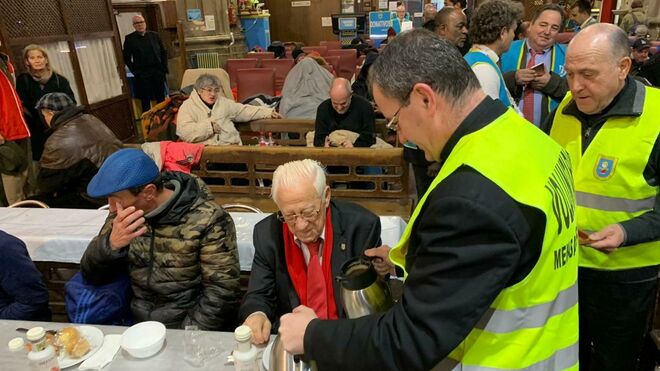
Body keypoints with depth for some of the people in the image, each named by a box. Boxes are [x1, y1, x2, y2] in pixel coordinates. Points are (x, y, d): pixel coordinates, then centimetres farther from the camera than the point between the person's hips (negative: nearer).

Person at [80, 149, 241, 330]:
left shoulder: (207, 220, -16)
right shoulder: (124, 214, 1)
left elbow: (221, 291, -15)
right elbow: (92, 274, 1)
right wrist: (111, 244, -17)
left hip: (191, 329, -5)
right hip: (139, 325, 5)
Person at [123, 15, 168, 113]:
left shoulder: (154, 35, 9)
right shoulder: (129, 39, 2)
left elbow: (163, 52, 13)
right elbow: (127, 58, 2)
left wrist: (164, 68, 4)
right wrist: (135, 71, -6)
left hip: (158, 72, 3)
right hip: (142, 75, -3)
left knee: (161, 98, 8)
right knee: (145, 101, -1)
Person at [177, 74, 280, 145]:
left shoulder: (223, 102, 23)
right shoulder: (187, 107, 6)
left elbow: (245, 110, 26)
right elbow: (185, 133, -8)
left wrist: (268, 112, 21)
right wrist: (209, 126, -10)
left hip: (231, 145, 4)